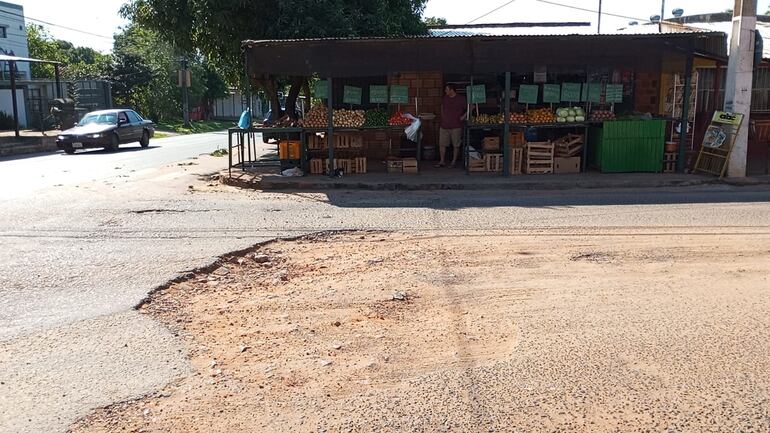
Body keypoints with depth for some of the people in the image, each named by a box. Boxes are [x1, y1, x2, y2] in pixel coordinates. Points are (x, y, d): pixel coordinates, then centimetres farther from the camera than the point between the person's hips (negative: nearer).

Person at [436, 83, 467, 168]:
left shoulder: (461, 99, -7)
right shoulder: (445, 98, 9)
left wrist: (463, 117, -9)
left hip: (456, 127, -4)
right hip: (444, 126, 4)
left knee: (456, 145, 3)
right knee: (442, 144, 3)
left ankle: (454, 161, 15)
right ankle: (442, 161, 12)